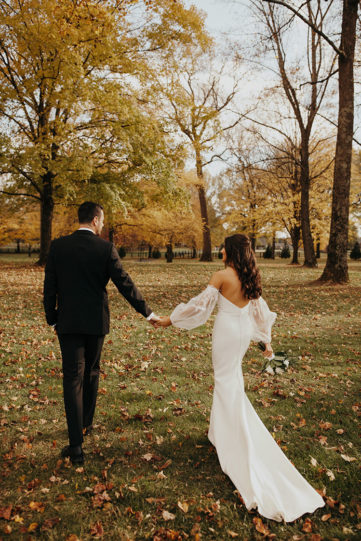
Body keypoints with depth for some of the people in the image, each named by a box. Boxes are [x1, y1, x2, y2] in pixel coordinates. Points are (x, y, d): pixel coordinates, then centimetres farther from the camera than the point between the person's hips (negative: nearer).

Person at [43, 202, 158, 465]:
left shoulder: (58, 246, -4)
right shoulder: (106, 248, -8)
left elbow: (50, 287, -1)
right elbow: (125, 284, -9)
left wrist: (52, 319, 10)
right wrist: (148, 312, 0)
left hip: (68, 322, 0)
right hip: (96, 322, 0)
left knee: (73, 379, 1)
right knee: (91, 373, 20)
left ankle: (76, 445, -3)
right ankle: (86, 424, 37)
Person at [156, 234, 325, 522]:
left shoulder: (223, 276, -17)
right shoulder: (251, 278, 4)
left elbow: (200, 304, -15)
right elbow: (260, 311, 10)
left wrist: (169, 319, -5)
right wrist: (266, 340, 20)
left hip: (227, 330, -7)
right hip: (244, 331, 7)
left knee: (227, 382, 4)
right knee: (232, 378, 22)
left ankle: (234, 439, 9)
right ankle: (223, 430, 37)